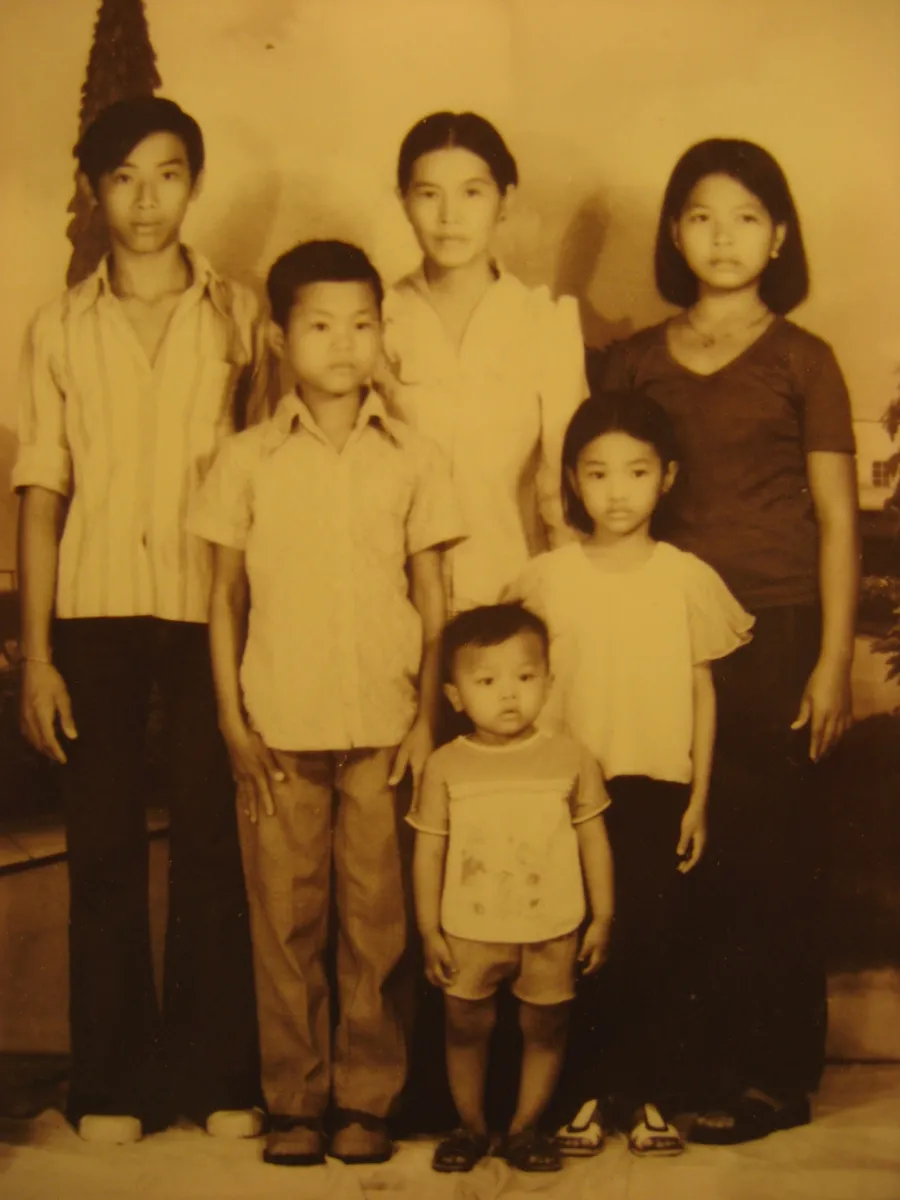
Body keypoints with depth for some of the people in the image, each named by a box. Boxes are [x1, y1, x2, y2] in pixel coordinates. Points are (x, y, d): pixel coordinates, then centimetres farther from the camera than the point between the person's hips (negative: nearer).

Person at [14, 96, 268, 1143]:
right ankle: (113, 1082, 14)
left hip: (208, 607, 0)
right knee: (104, 849, 3)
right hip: (94, 612, 1)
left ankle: (219, 1076, 13)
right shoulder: (59, 329, 9)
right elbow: (41, 493, 6)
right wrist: (35, 653, 1)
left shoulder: (238, 317, 7)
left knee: (213, 844, 1)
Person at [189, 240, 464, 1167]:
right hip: (279, 730, 0)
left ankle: (367, 1097, 18)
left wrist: (426, 717, 1)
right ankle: (294, 1099, 18)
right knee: (284, 918, 5)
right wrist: (233, 720, 0)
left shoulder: (413, 460, 5)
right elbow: (225, 598, 7)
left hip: (383, 727, 0)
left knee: (377, 919, 4)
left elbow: (433, 600, 8)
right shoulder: (247, 461, 4)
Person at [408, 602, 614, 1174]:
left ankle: (526, 1126, 26)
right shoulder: (446, 766, -4)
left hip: (552, 932, 0)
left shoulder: (570, 757, -4)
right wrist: (430, 932, -1)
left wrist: (602, 918, 2)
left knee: (545, 1027, 10)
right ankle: (471, 1124, 28)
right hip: (469, 933, 0)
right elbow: (429, 850, 0)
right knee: (466, 1026, 10)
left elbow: (594, 840, 2)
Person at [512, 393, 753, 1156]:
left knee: (658, 946, 2)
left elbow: (704, 691, 5)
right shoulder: (546, 579, 0)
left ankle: (652, 1100, 15)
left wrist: (698, 799, 3)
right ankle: (586, 1094, 17)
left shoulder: (688, 578, 0)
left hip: (658, 790, 0)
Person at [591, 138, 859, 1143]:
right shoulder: (634, 362, 11)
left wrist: (833, 660, -4)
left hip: (774, 629, -2)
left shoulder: (800, 361, 4)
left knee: (767, 854, 1)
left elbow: (837, 517, 2)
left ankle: (772, 1077, 13)